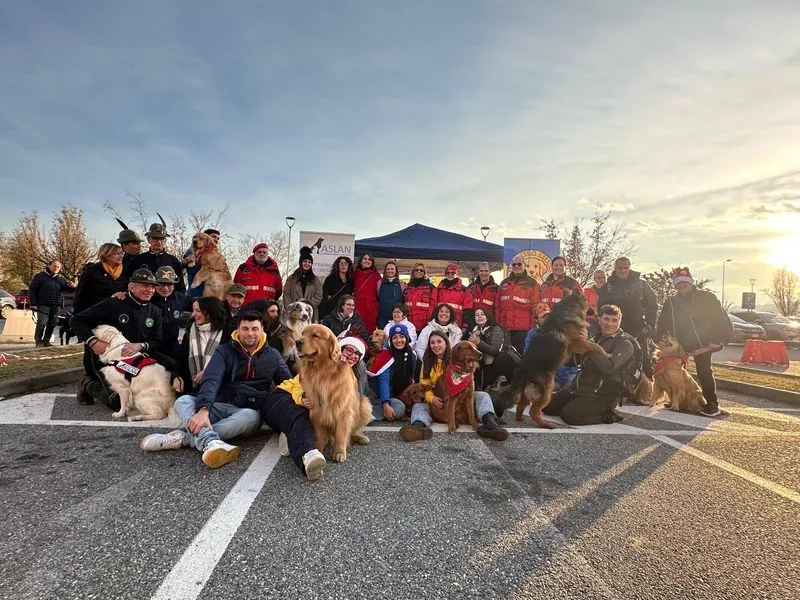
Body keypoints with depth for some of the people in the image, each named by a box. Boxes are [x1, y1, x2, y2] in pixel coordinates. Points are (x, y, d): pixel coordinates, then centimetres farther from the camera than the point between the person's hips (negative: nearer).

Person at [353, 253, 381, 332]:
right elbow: (351, 288, 18)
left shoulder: (376, 275, 12)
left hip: (371, 306, 0)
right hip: (357, 305, 0)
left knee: (370, 327, -7)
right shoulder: (355, 273, 14)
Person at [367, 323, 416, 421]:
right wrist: (386, 405, -33)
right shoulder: (385, 355, -14)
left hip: (399, 397, 6)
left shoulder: (412, 356, 3)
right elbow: (383, 381, -23)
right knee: (399, 408, -30)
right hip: (377, 396, -6)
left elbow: (410, 379, 13)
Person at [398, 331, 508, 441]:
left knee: (482, 395, -21)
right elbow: (425, 386, 2)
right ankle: (419, 427, -60)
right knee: (419, 405, -27)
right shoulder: (427, 363, 6)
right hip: (437, 401, 0)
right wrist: (431, 398, -20)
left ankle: (490, 423, -49)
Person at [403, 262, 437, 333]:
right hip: (409, 324, 3)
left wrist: (429, 321, -12)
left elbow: (432, 305, -2)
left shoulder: (430, 287, 5)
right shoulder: (408, 287, 16)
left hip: (424, 324, -3)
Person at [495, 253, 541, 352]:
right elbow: (497, 306, 15)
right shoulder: (504, 283, 14)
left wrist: (534, 326, -5)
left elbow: (536, 307, 0)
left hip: (523, 328, -4)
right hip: (504, 328, 4)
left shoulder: (532, 283, 2)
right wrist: (498, 323, 10)